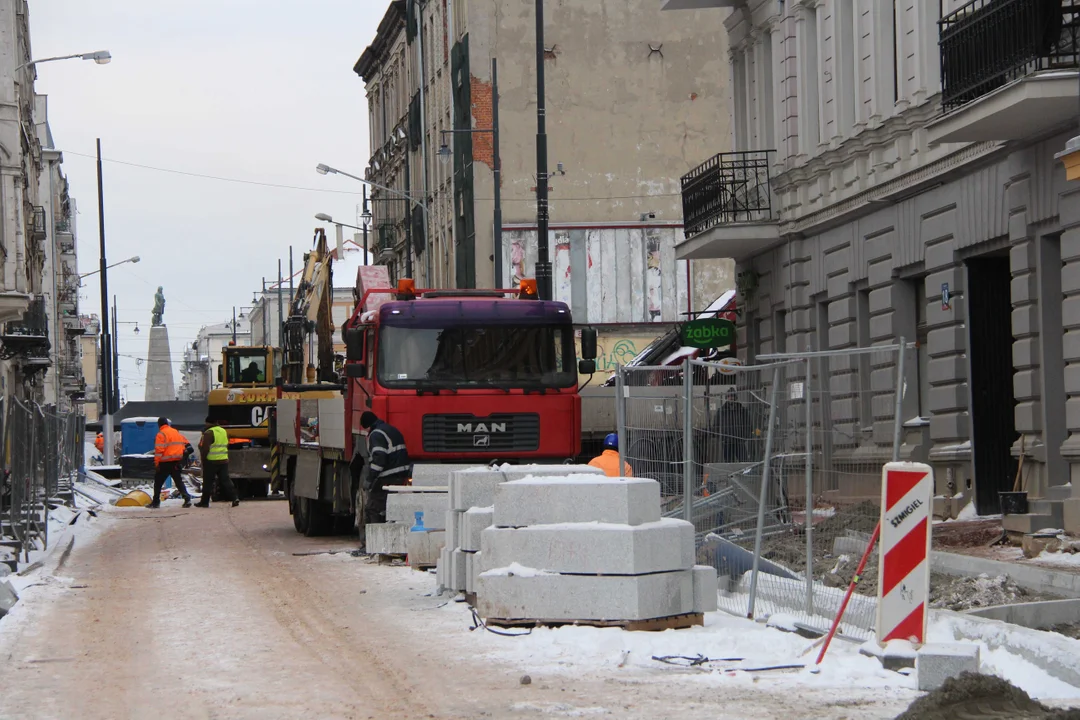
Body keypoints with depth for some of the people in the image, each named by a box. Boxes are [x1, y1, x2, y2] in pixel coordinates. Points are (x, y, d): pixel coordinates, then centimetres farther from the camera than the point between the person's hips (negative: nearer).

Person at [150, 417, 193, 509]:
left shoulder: (161, 434, -10)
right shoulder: (176, 432, 13)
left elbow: (159, 450, -16)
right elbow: (185, 443, 18)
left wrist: (156, 463, -14)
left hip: (165, 463, -6)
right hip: (177, 462, 6)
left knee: (158, 481, 7)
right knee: (179, 481, 10)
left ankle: (156, 502, 9)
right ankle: (187, 498, -6)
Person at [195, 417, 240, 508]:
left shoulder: (209, 433, -13)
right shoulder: (224, 431, 12)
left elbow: (205, 448, -16)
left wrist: (203, 459, -5)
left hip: (211, 462, -6)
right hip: (224, 460, 6)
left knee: (208, 482, 3)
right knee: (225, 480, 6)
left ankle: (204, 501, 9)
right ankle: (234, 498, -7)